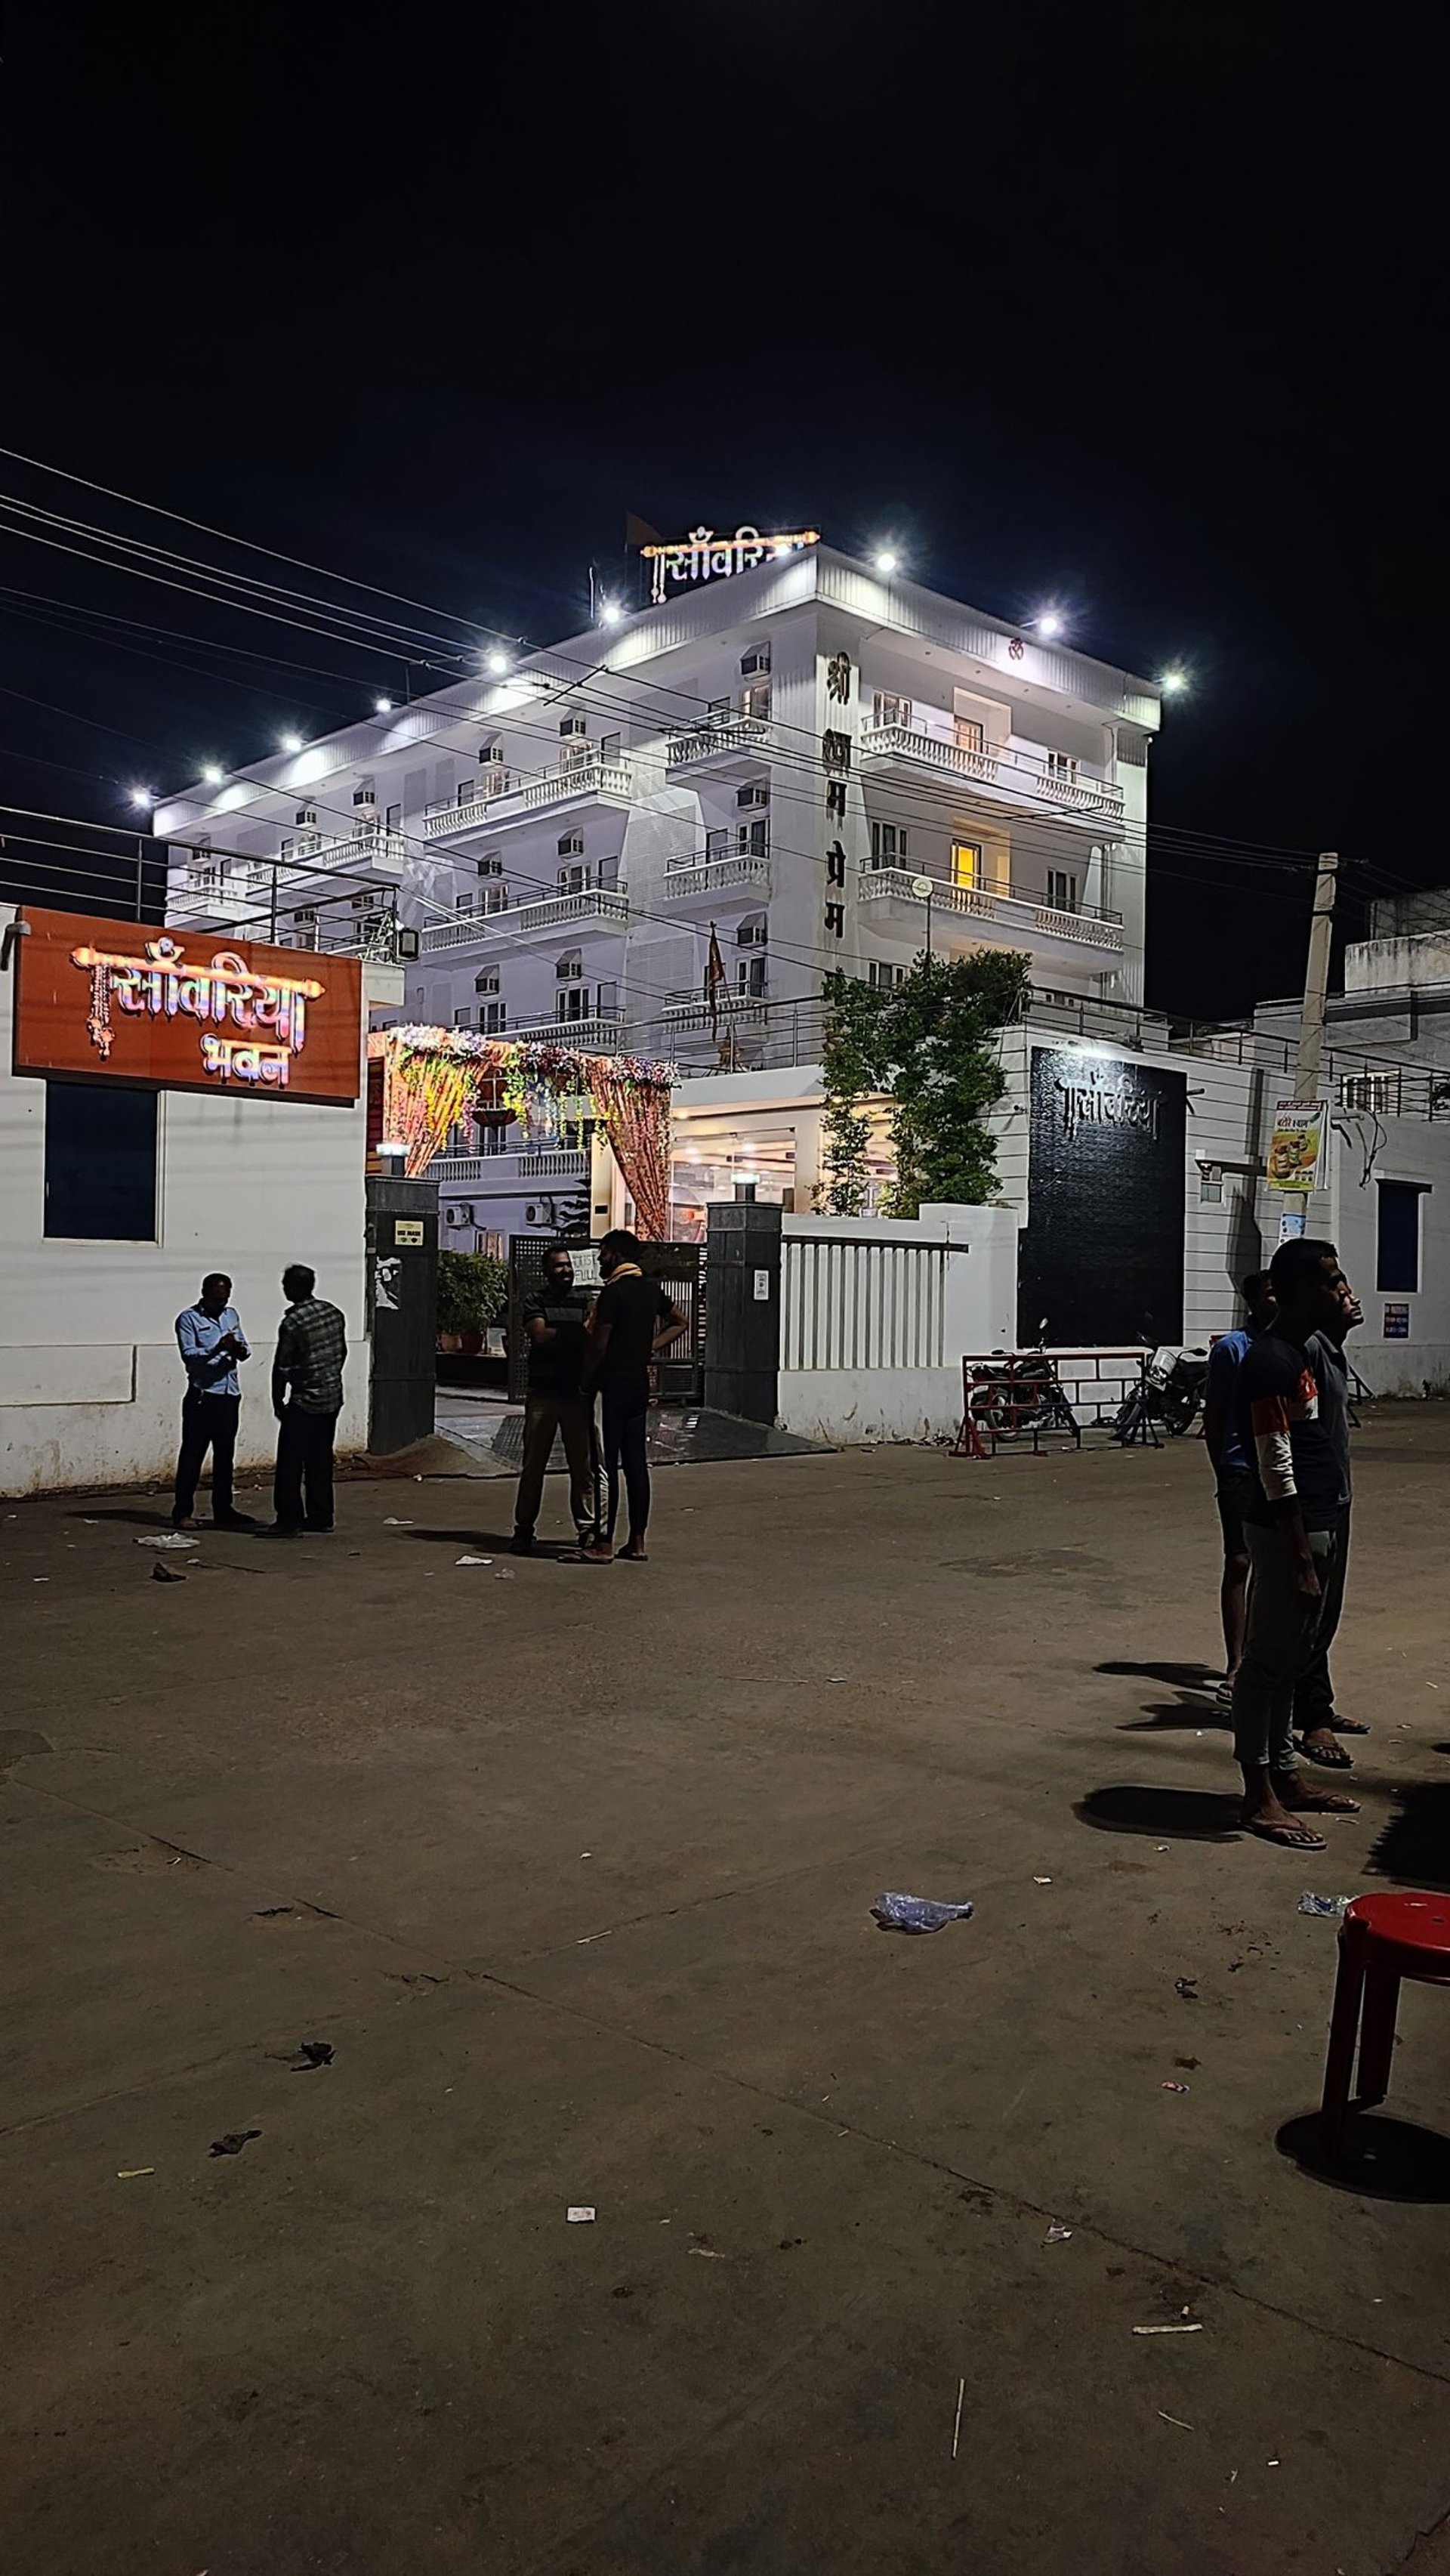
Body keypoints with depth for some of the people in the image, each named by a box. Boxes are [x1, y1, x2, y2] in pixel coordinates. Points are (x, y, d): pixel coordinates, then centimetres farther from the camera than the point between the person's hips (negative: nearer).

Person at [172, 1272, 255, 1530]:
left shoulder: (231, 1314, 14)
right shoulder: (188, 1318, -5)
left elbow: (244, 1349, 15)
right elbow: (188, 1354, -15)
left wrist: (240, 1350, -9)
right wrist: (217, 1349, -29)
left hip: (230, 1395, 6)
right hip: (202, 1395, -6)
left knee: (225, 1454, 12)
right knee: (192, 1454, -2)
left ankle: (223, 1510, 20)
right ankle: (182, 1512, 2)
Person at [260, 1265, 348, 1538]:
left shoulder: (292, 1323, -16)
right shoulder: (333, 1313, 5)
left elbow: (282, 1368, -11)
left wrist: (277, 1402, -1)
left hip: (304, 1403, -7)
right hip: (333, 1398, 7)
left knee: (291, 1464, -1)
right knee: (320, 1460, 13)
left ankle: (290, 1520, -1)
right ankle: (321, 1518, 17)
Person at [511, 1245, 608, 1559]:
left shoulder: (584, 1301, 12)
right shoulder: (536, 1301, 5)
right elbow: (540, 1335, -12)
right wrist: (577, 1334, -10)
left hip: (577, 1394, 2)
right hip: (543, 1394, -2)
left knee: (584, 1464, 0)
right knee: (534, 1464, 3)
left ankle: (588, 1529, 5)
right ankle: (523, 1529, 12)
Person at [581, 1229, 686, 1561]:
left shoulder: (613, 1291, -14)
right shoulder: (651, 1289, 10)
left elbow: (599, 1345, -16)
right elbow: (679, 1323, 24)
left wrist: (586, 1382, -5)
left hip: (611, 1386, -7)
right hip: (639, 1385, 8)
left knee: (605, 1465, -3)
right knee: (636, 1464, 9)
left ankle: (604, 1543, -1)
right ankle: (637, 1542, 12)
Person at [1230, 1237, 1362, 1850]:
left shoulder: (1296, 1354, 12)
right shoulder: (1270, 1362, -18)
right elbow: (1276, 1470, -21)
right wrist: (1301, 1559, -20)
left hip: (1316, 1526, 10)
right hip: (1286, 1532, -10)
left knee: (1294, 1658, 17)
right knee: (1268, 1661, -1)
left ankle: (1284, 1776, 28)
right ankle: (1259, 1797, 7)